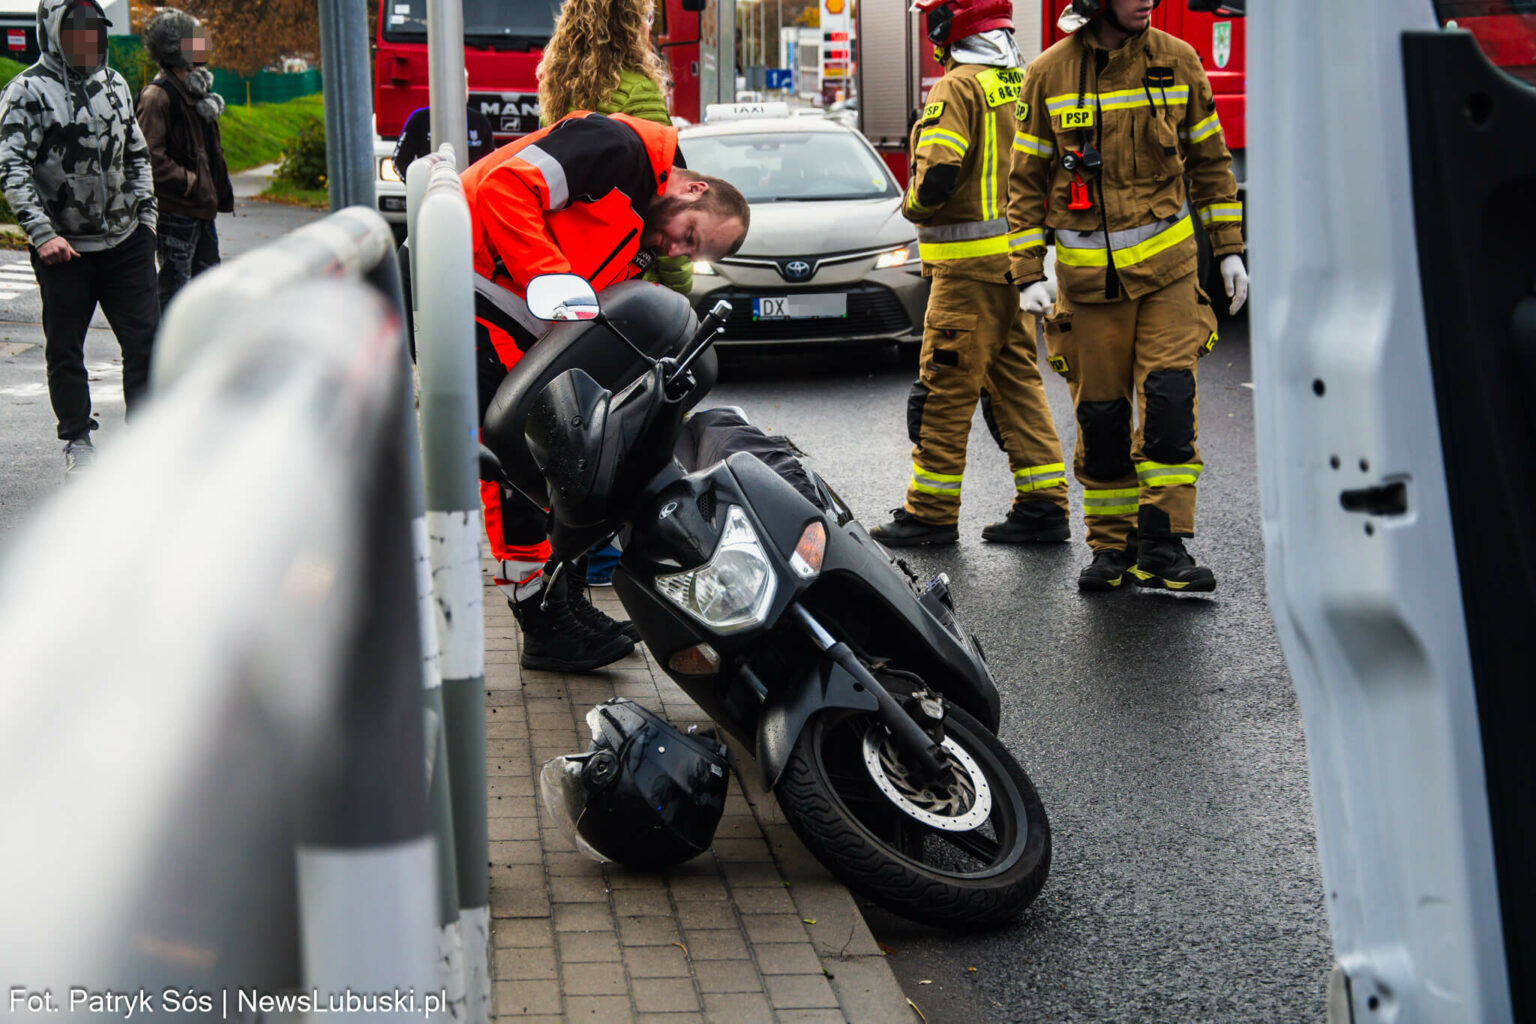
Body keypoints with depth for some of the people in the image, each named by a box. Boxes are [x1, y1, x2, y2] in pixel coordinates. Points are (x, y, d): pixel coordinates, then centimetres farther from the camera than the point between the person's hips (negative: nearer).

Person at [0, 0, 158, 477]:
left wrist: (146, 215, 13)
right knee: (65, 349, 6)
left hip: (125, 241, 4)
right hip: (63, 248, -4)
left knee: (145, 338, 2)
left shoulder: (115, 84, 11)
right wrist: (42, 233, -19)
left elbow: (137, 155, 21)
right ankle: (77, 441, 20)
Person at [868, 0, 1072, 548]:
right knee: (1017, 383, 12)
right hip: (1019, 258, 8)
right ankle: (1044, 504, 12)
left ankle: (931, 511, 4)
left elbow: (936, 176, -23)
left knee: (945, 390, -1)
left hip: (971, 264, -8)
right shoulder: (1023, 85, 12)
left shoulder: (958, 88, -14)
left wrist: (914, 206, -4)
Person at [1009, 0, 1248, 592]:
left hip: (1167, 264, 0)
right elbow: (1027, 183, 3)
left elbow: (1210, 161, 11)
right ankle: (1113, 547, 17)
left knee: (1169, 399, -9)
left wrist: (1228, 250, 9)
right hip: (1089, 274, 0)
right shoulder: (1049, 76, -2)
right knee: (1101, 414, 4)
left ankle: (1160, 547, -4)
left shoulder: (1177, 61, 2)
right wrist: (1029, 275, -3)